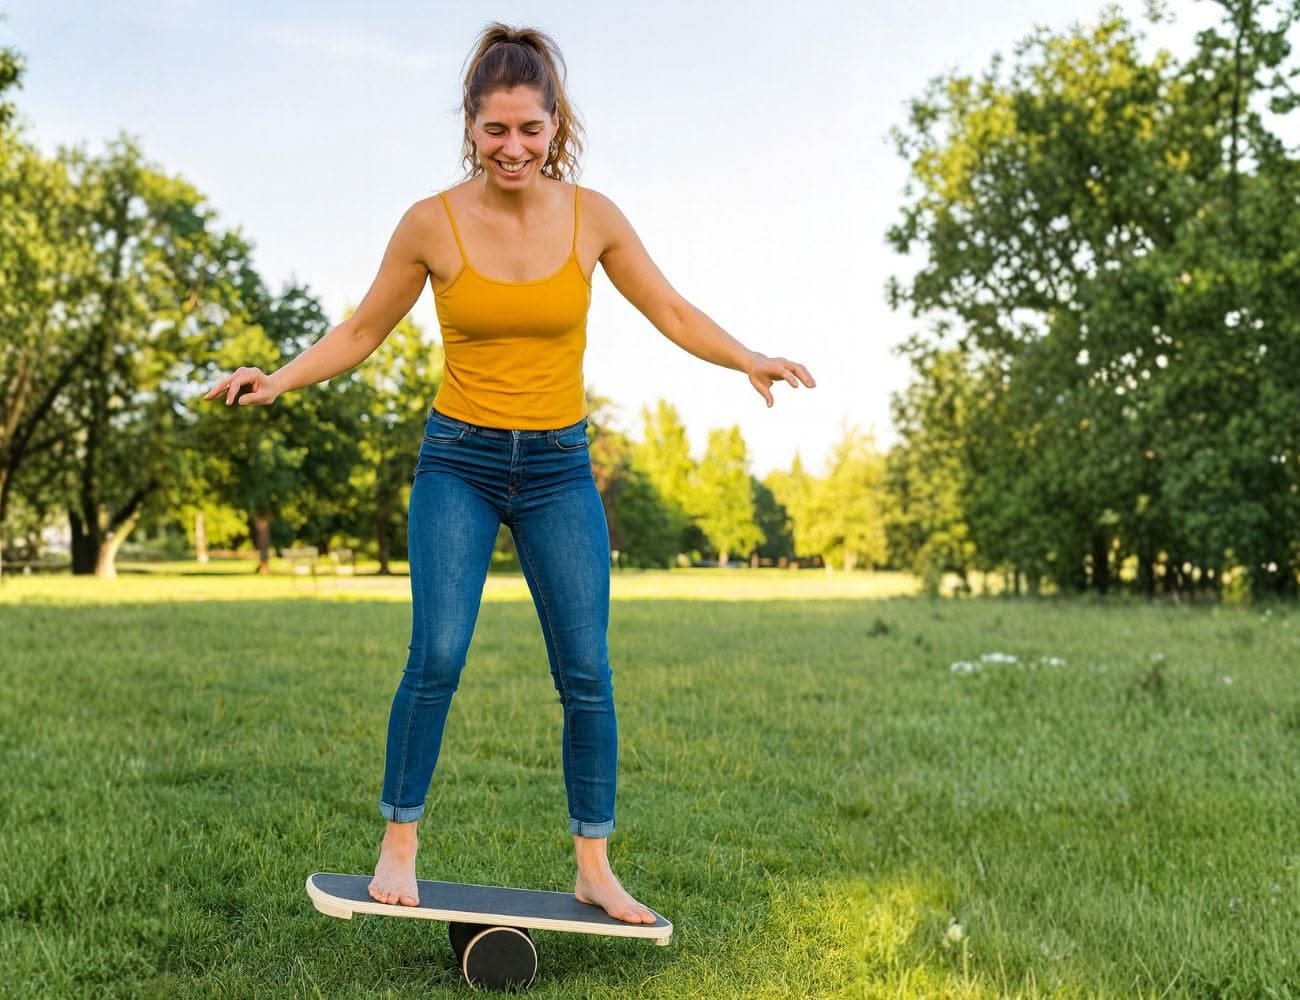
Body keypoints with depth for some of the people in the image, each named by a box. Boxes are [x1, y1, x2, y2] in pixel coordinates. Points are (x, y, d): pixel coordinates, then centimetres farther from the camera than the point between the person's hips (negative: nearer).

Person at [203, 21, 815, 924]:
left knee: (587, 671, 0)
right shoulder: (433, 223, -6)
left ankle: (596, 869, 13)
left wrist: (748, 359, -11)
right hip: (460, 462, -1)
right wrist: (277, 381, -9)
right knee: (437, 657, -12)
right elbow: (362, 332, 4)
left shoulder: (592, 216, -2)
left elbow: (674, 315, 5)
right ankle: (399, 846, 8)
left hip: (560, 468, 2)